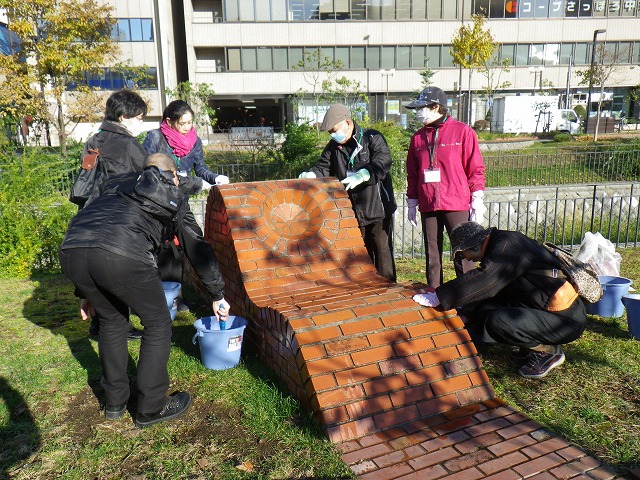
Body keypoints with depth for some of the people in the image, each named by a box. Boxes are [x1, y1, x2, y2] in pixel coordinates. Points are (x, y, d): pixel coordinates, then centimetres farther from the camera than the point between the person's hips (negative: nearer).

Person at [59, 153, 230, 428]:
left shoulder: (117, 187, 36)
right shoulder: (172, 196, 25)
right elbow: (197, 248, 24)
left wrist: (87, 292, 42)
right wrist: (217, 295, 33)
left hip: (71, 251, 6)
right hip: (122, 256, -6)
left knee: (111, 320, 28)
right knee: (158, 324, 15)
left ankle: (114, 402, 38)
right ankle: (151, 408, 23)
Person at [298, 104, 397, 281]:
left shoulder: (372, 138, -9)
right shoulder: (333, 146, 9)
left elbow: (383, 163, -23)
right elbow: (323, 168, 9)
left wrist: (362, 175, -40)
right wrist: (311, 175, -13)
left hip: (378, 208, -5)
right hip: (353, 211, 6)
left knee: (382, 250, 0)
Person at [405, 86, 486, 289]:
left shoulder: (463, 132, -1)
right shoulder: (418, 137, 12)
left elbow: (475, 169, -1)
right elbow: (412, 174, 16)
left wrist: (477, 202, -4)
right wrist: (412, 204, 14)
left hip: (457, 205, -4)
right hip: (428, 206, 4)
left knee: (462, 256, -1)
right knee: (432, 256, 9)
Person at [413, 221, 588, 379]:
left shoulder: (507, 245, -17)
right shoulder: (501, 246, 12)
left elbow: (483, 281, -29)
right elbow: (491, 289, 16)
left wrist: (437, 297, -27)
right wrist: (466, 314, 14)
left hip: (567, 319, -9)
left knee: (496, 322, -25)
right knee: (487, 310, 2)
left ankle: (547, 351, -2)